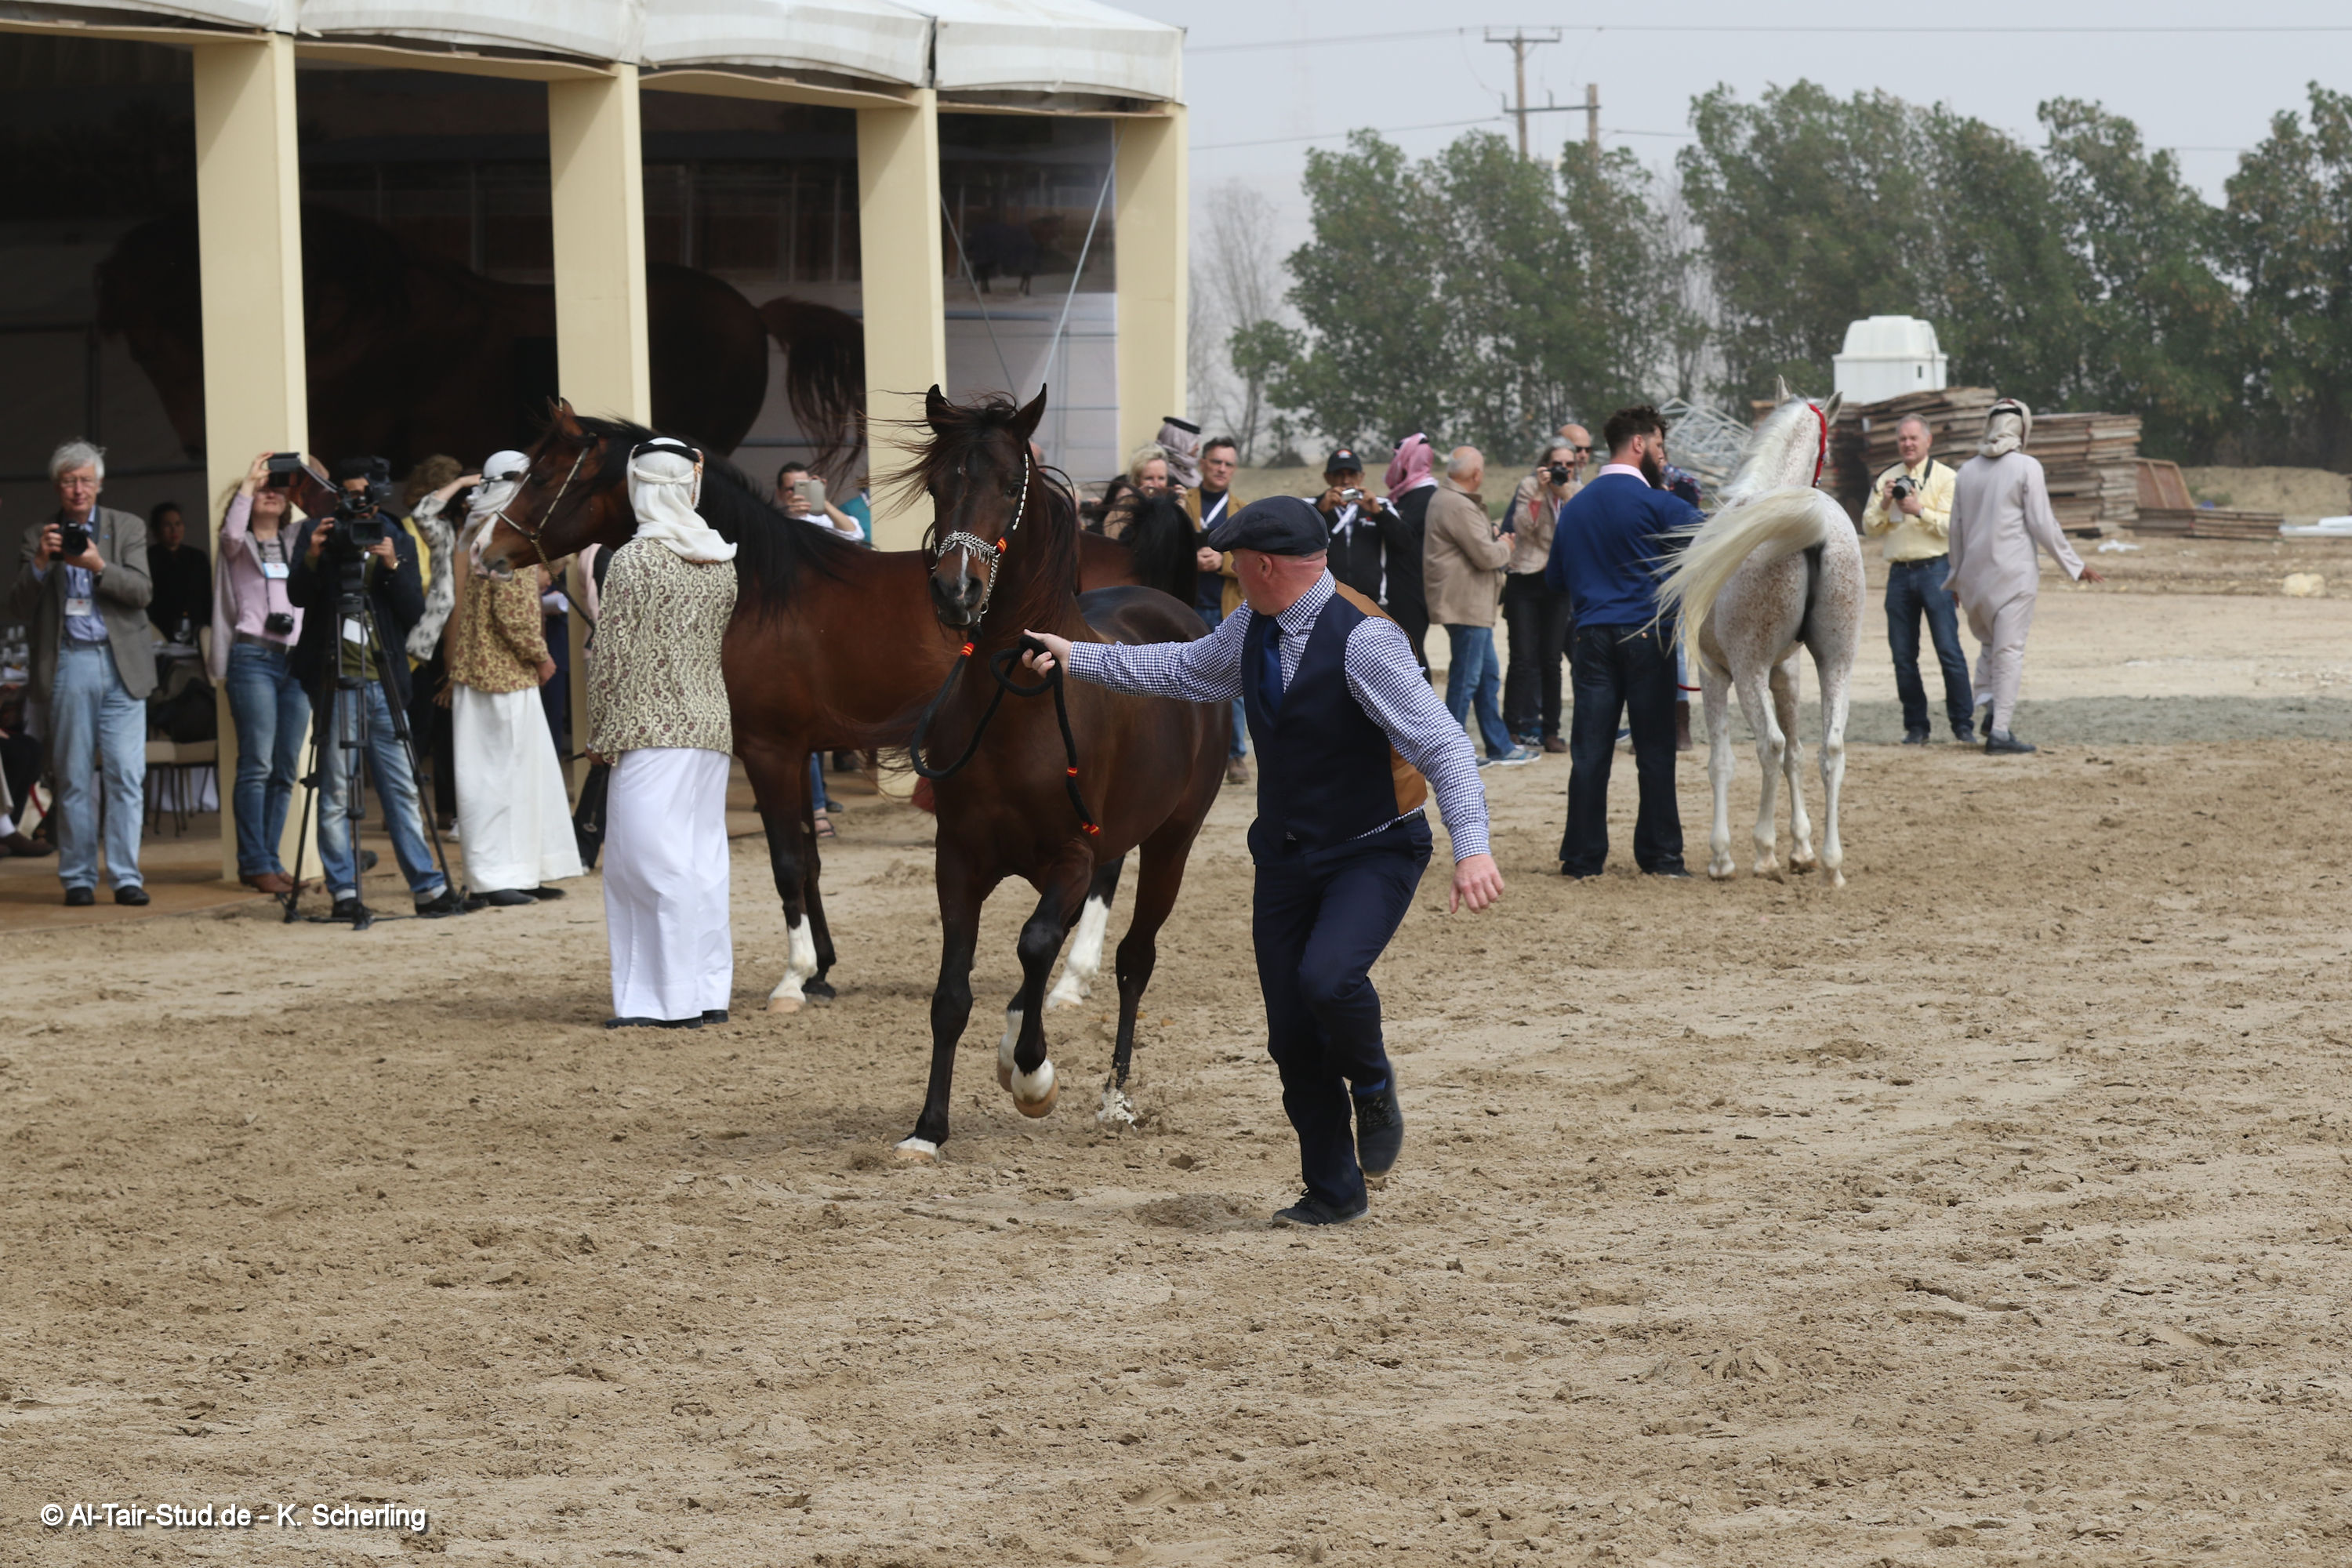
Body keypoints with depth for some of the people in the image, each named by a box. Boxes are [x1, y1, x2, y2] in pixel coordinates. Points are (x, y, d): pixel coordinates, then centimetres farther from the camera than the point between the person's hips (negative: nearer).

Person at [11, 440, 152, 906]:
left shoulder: (128, 528, 9)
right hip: (67, 665, 0)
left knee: (126, 775, -5)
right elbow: (20, 608, 2)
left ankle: (125, 876, -3)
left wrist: (98, 565, -18)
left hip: (120, 664, 0)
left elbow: (142, 591, -3)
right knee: (74, 779, 2)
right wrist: (40, 562, -14)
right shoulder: (38, 536, 9)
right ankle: (78, 879, 7)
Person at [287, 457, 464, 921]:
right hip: (334, 678, -2)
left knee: (401, 788, 5)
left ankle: (427, 887, 8)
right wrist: (312, 559, -23)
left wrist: (392, 566, -13)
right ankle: (343, 892, 1)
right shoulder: (318, 533, 5)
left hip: (383, 677, 2)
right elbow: (297, 596, -6)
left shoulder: (398, 540, 11)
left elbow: (415, 610, 2)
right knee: (336, 791, -4)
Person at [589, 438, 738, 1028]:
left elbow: (611, 657, -10)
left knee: (656, 858, -3)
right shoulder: (723, 562, 8)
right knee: (703, 857, 11)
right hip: (711, 725, 7)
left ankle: (674, 999, -4)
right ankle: (710, 994, 14)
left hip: (650, 732, -7)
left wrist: (600, 735, -3)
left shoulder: (633, 561, -11)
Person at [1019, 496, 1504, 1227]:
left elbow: (1441, 742, -27)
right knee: (1292, 1035, 5)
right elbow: (1184, 670, 22)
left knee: (1328, 977, -31)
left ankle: (1373, 1091, 0)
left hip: (1373, 856, -7)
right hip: (1286, 858, 7)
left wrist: (1471, 847, -36)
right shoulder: (1253, 628, 2)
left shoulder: (1362, 638, -23)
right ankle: (1333, 1193, 20)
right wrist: (1077, 657, 25)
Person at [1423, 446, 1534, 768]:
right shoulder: (1458, 507, -20)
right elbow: (1485, 556, -21)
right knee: (1465, 680, -6)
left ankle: (1501, 747, 21)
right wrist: (1504, 546, -1)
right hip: (1467, 605, -11)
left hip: (1473, 606, 11)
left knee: (1487, 678, 16)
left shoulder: (1445, 498, 15)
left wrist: (1494, 539, 5)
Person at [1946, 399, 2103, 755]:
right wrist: (2074, 565, 1)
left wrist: (1955, 578, 27)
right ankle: (1999, 730, -9)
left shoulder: (1968, 470, 10)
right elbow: (2042, 525, -8)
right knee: (2009, 649, -4)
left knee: (1989, 642, 20)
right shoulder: (2026, 467, -7)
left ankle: (1989, 706, -2)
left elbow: (1957, 528, 16)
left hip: (1973, 574, 5)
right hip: (2012, 571, -5)